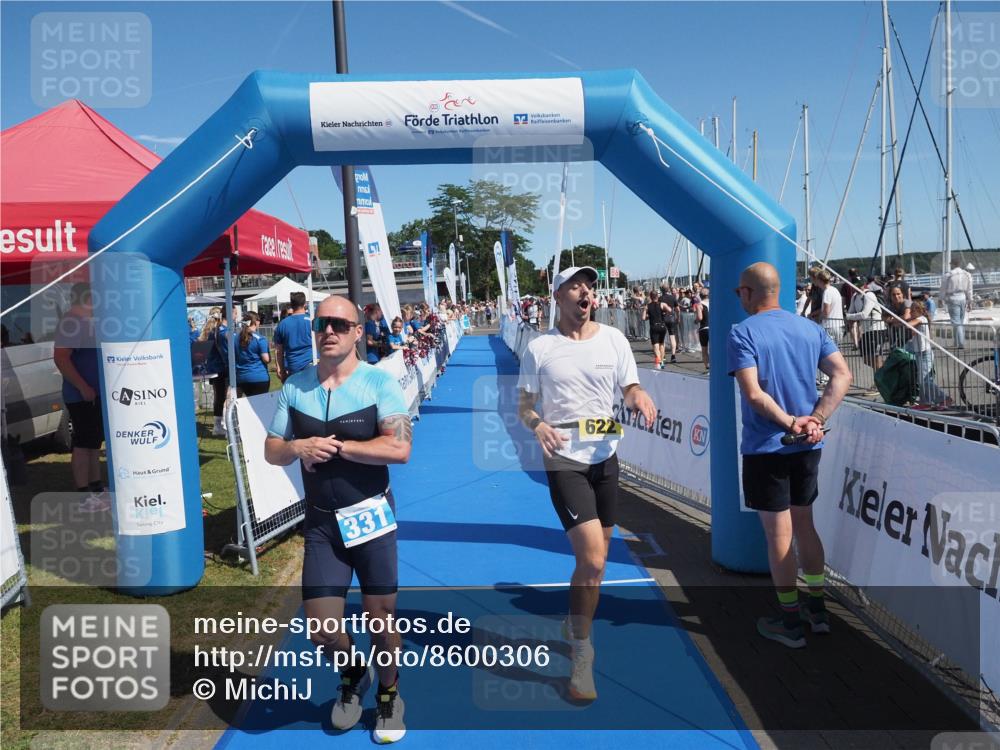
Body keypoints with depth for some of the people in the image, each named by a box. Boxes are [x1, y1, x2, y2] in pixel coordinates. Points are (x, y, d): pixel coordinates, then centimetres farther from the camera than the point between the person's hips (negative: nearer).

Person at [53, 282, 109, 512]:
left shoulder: (87, 322, 16)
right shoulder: (70, 323, -16)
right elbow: (60, 359, -25)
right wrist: (83, 387, -25)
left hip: (95, 394, 10)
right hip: (82, 396, -10)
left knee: (94, 442, 15)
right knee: (83, 444, -6)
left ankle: (97, 489, 25)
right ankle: (85, 497, -1)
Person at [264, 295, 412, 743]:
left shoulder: (378, 382, -11)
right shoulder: (294, 386, 2)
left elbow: (399, 448, -21)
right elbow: (271, 451, 6)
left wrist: (337, 446, -20)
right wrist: (297, 446, -16)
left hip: (371, 516, -3)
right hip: (321, 522, 3)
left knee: (380, 617, 10)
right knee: (321, 628, 3)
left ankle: (388, 694, 38)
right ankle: (352, 673, 38)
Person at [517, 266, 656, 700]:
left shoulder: (613, 339, 3)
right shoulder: (539, 348, -4)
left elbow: (630, 389, 6)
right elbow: (525, 406, 1)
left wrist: (638, 396, -18)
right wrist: (537, 425, -21)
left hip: (606, 457, 5)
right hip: (564, 461, -4)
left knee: (597, 555, 14)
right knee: (592, 561, -14)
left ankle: (576, 624, 40)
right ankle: (581, 650, 7)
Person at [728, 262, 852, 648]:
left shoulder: (742, 333, -12)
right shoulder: (810, 328, 6)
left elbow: (753, 393, -23)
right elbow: (842, 375, -2)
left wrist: (790, 422, -14)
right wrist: (817, 420, -9)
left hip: (766, 448, -6)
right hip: (807, 446, 6)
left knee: (779, 536, 4)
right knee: (805, 526, 20)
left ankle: (791, 623, 16)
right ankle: (817, 609, 30)